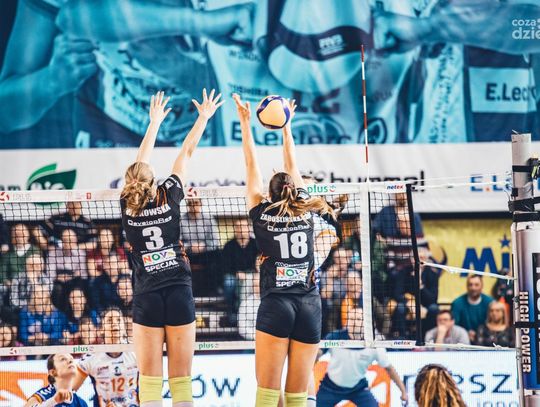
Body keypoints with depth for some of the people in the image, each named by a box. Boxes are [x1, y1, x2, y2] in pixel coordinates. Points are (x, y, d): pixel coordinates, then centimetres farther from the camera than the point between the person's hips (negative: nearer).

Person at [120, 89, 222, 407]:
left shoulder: (128, 205, 3)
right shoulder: (169, 197, 1)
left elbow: (140, 165, 19)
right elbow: (186, 153, 11)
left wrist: (155, 122, 30)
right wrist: (204, 118, 23)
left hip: (147, 297, 0)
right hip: (179, 294, 0)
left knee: (150, 381, -3)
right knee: (182, 381, 0)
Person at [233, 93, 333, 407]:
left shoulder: (262, 214, 4)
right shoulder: (306, 213, 9)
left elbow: (252, 166, 12)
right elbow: (292, 167, 22)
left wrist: (246, 122, 19)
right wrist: (286, 125, 32)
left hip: (276, 304, -2)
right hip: (310, 305, 2)